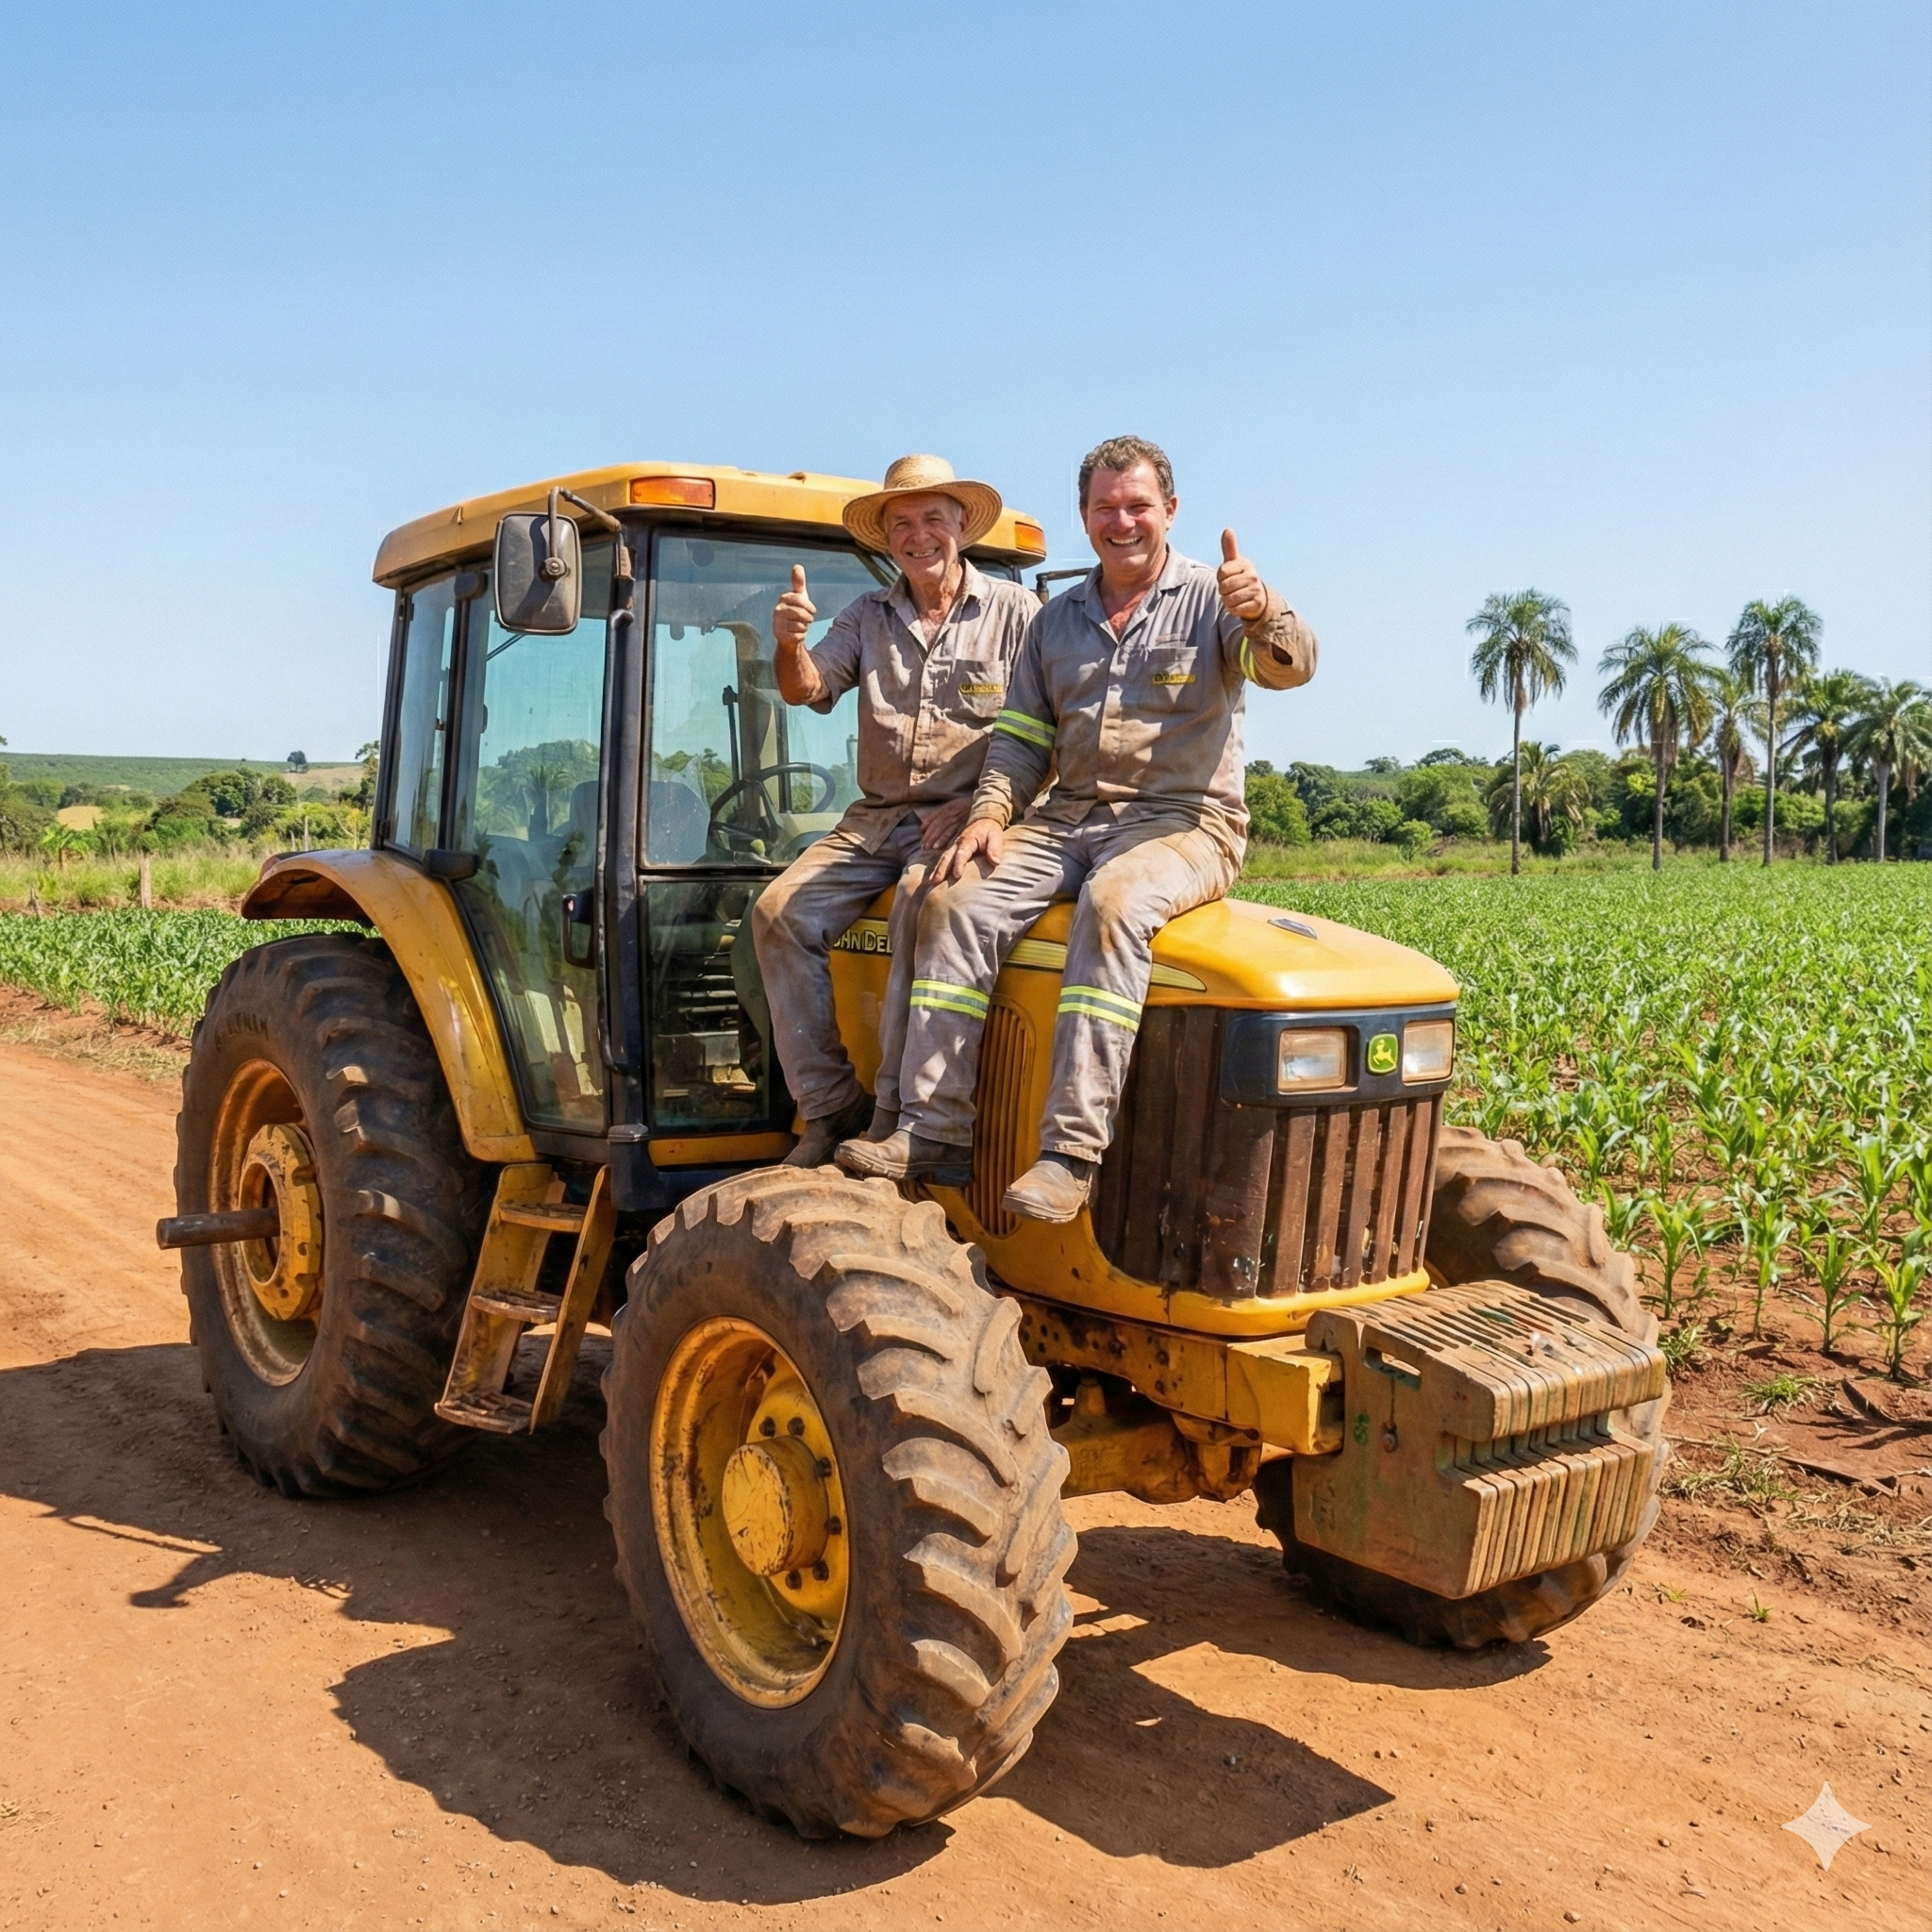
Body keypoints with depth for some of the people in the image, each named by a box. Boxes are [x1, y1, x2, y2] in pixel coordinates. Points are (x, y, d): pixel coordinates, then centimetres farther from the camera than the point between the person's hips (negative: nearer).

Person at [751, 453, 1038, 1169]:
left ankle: (896, 1116, -29)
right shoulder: (867, 616, 14)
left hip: (966, 819, -5)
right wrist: (790, 645, -20)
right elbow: (805, 690, 3)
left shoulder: (1015, 612, 2)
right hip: (875, 817, 5)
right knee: (780, 910, -17)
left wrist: (978, 803, -15)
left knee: (920, 904, -35)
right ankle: (830, 1106, -14)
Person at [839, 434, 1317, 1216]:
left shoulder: (1211, 598, 3)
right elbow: (1021, 738, 16)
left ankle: (1073, 1149, -38)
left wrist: (1263, 614, -39)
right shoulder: (1056, 621, 17)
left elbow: (1288, 666, -16)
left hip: (1183, 822, -5)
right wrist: (990, 813, -2)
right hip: (1067, 819, 5)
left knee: (1112, 903, -36)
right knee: (959, 901, -19)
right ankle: (934, 1126, -19)